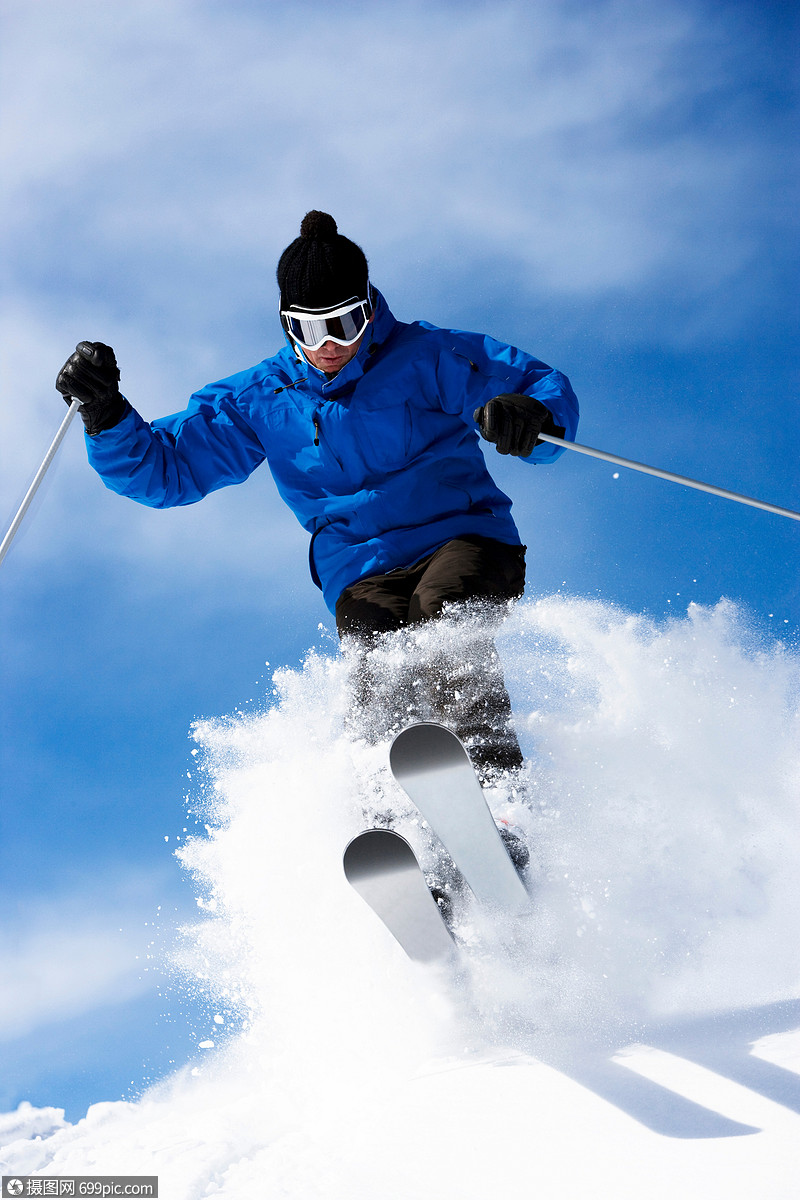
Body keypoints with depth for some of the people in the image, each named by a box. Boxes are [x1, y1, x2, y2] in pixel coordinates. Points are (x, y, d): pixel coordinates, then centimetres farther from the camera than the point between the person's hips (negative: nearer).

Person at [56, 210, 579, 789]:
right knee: (381, 705, -26)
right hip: (365, 575, 3)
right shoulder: (259, 399, 10)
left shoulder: (425, 356, 1)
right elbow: (163, 469, 12)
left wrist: (531, 416, -26)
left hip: (463, 539, -3)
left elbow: (548, 387, -1)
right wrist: (105, 413, -7)